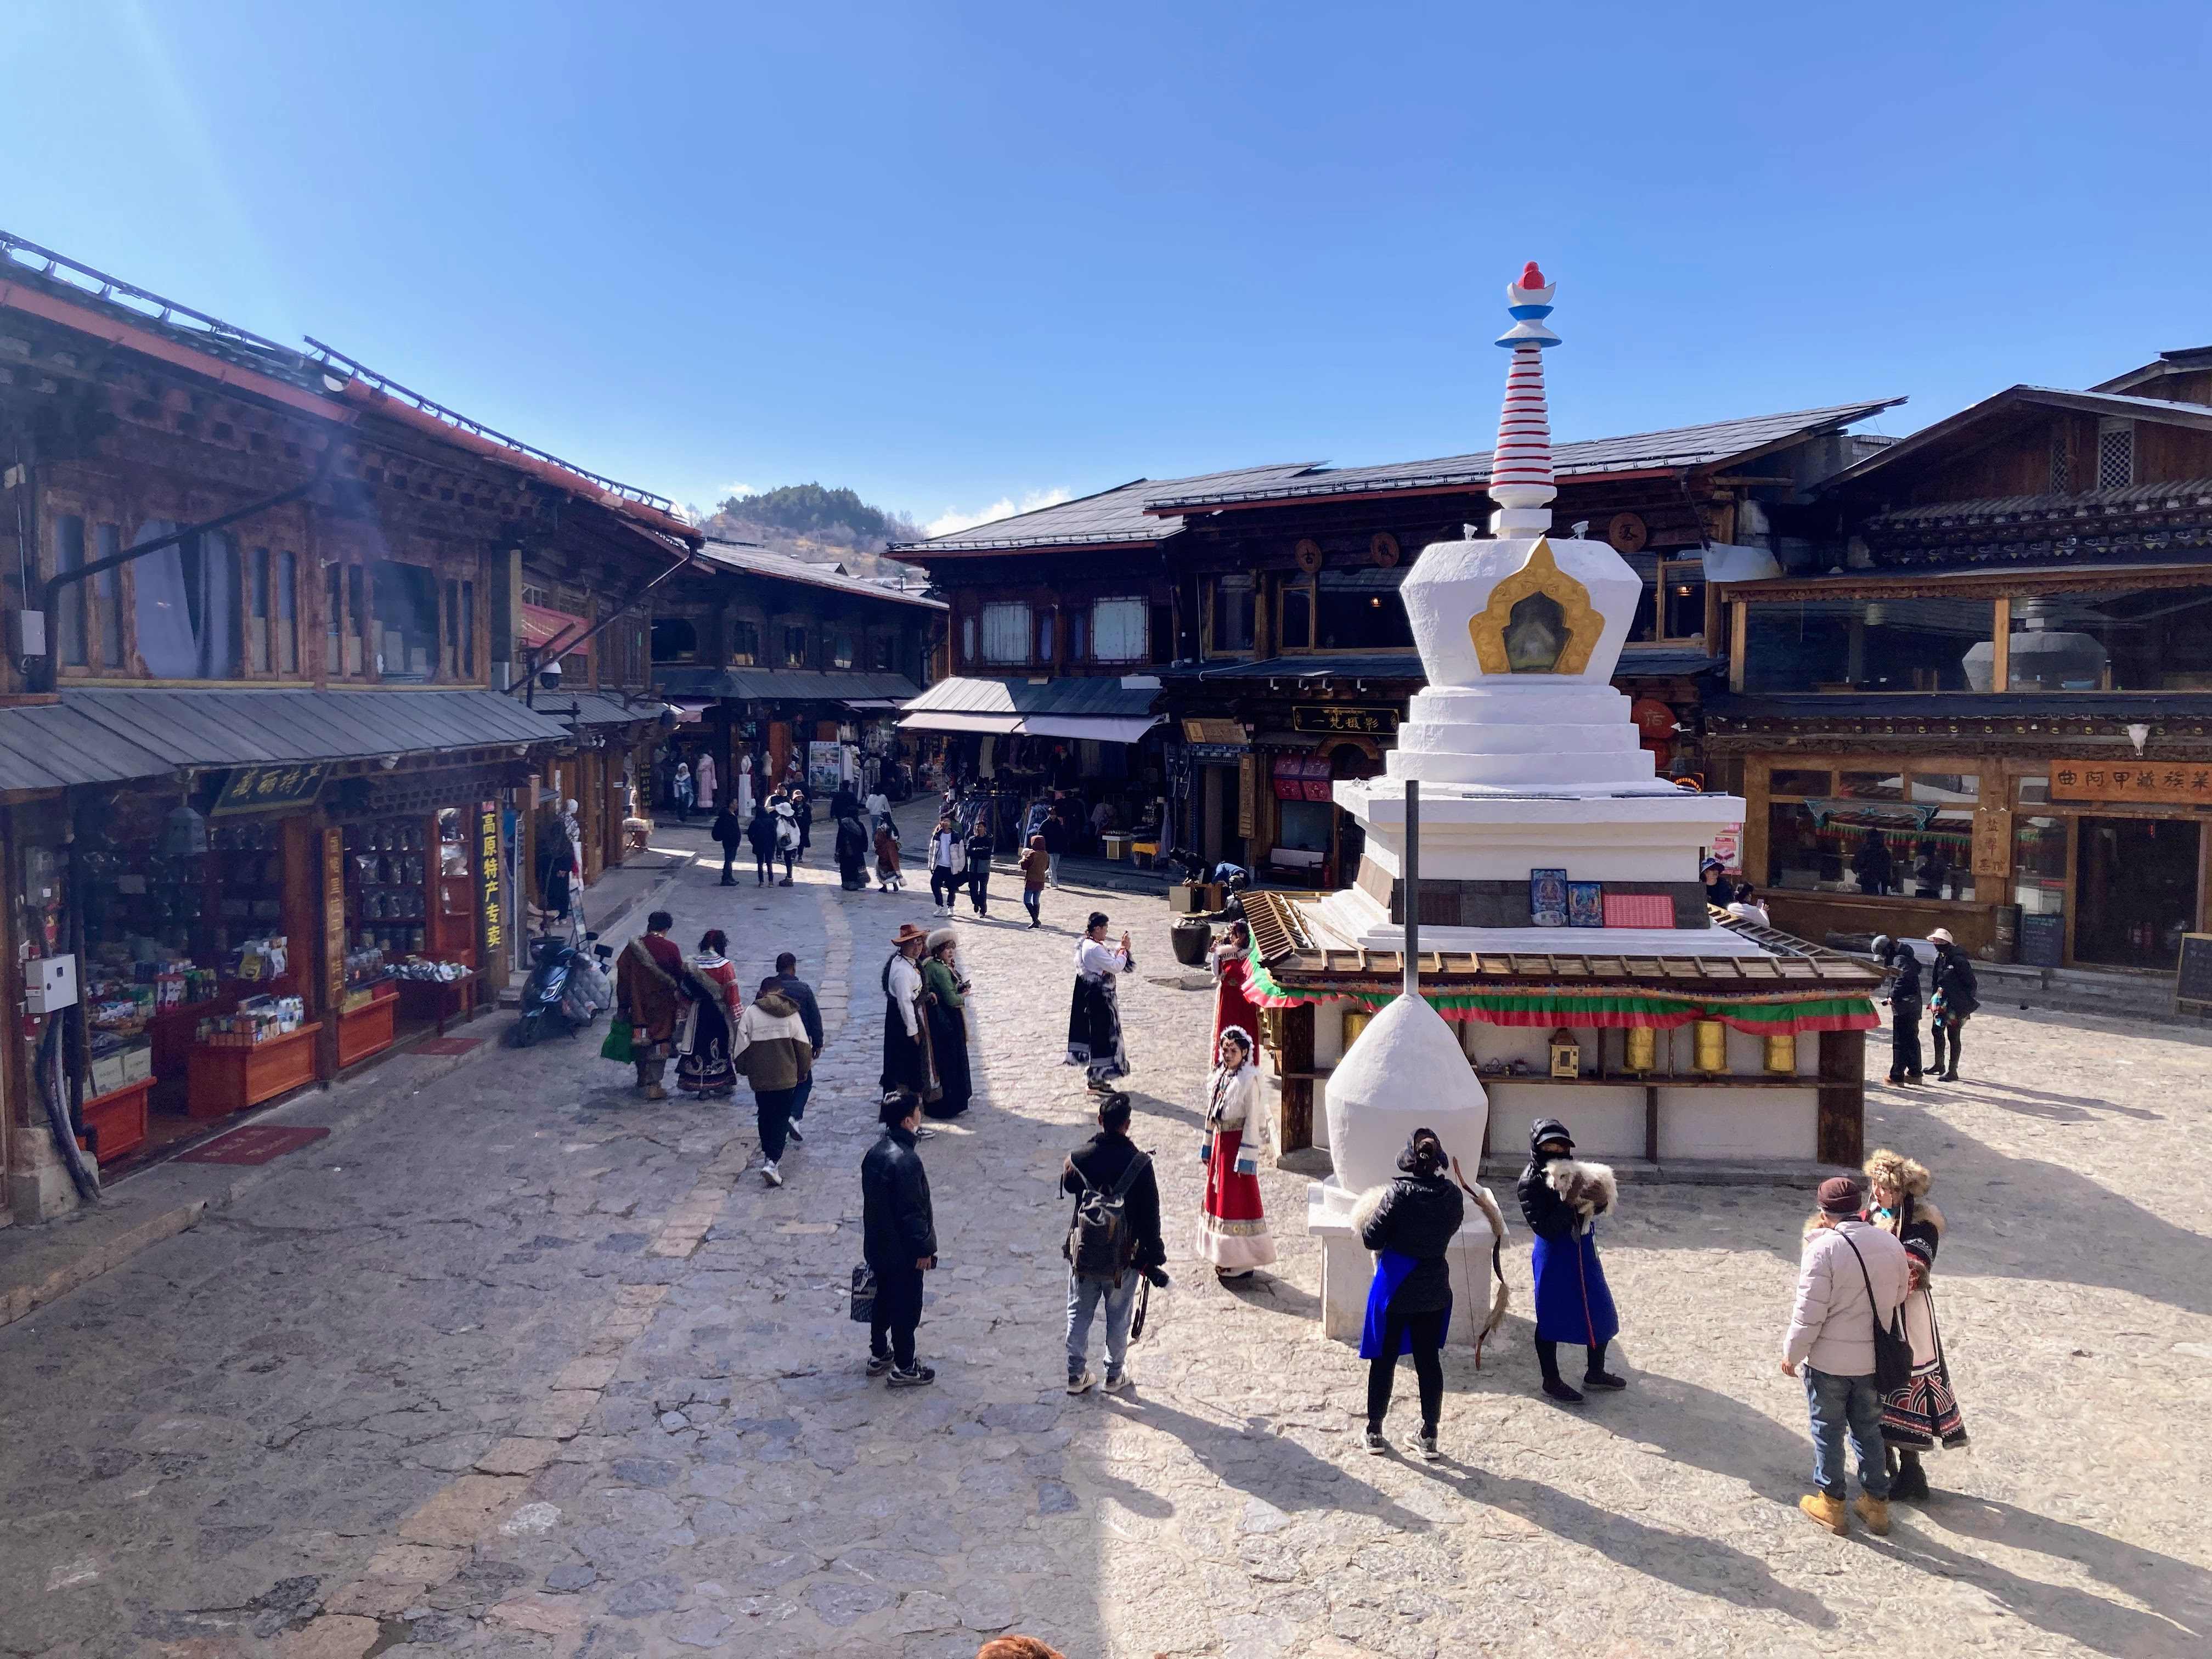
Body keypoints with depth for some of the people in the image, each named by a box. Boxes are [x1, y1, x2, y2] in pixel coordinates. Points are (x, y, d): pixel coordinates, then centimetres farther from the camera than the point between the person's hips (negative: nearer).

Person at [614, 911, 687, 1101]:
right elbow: (680, 976, -3)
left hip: (639, 1003, 4)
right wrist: (682, 1000, 14)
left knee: (640, 1042, 19)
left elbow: (622, 977, 2)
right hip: (663, 1005, -3)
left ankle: (643, 1078, 33)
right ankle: (653, 1085, -2)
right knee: (660, 1041, 3)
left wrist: (623, 1005, 10)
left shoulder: (632, 947, -2)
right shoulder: (670, 948, -11)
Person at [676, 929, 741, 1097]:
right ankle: (725, 1083, 21)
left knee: (699, 1046, 9)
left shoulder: (692, 965, -4)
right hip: (720, 1013, -2)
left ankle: (702, 1087, 10)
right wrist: (738, 1018, -2)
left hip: (698, 1012, 2)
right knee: (722, 1046, 13)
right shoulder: (726, 966, -12)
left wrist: (684, 1014, 11)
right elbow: (732, 995, -9)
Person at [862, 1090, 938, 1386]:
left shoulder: (875, 1152, -1)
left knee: (883, 1298, 23)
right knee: (906, 1307, 7)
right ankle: (904, 1368, 19)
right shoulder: (906, 1161, -28)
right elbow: (913, 1211, -25)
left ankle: (879, 1354, 37)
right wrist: (924, 1249, -14)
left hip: (877, 1245, 8)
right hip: (903, 1251, -8)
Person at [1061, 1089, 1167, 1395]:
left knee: (1079, 1315, 17)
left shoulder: (1078, 1158, -12)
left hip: (1083, 1254, 1)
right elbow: (1150, 1215, -10)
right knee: (1118, 1318, 16)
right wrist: (1153, 1258, 0)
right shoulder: (1139, 1163, -17)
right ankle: (1115, 1375, 29)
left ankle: (1077, 1375, 26)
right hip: (1124, 1256, -1)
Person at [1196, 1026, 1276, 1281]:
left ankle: (1240, 1263, 8)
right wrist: (1208, 1147, 15)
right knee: (1218, 1195, 14)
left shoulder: (1249, 1080, -16)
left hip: (1237, 1144, -8)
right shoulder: (1220, 1076, 7)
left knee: (1237, 1200, -2)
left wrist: (1246, 1157, -18)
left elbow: (1252, 1121, -16)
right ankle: (1224, 1257, 27)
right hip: (1220, 1142, 8)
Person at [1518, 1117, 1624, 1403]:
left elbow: (1599, 1207, 4)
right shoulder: (1531, 1183, -17)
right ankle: (1551, 1381, 22)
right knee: (1552, 1317, 6)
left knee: (1601, 1311, 15)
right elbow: (1545, 1227, -22)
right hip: (1554, 1255, -7)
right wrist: (1569, 1205, -30)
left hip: (1583, 1251, 7)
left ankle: (1596, 1372, 35)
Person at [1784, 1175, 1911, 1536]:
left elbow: (1809, 1313, -20)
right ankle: (1876, 1502, 28)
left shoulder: (1823, 1248, -22)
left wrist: (1792, 1353, -7)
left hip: (1828, 1360, -5)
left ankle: (1830, 1502, 22)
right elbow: (1899, 1295, 11)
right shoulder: (1891, 1244, -5)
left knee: (1828, 1430, 12)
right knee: (1869, 1429, 19)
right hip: (1873, 1358, 5)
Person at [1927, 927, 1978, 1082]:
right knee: (1938, 1031, 18)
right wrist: (1934, 999, 14)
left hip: (1955, 1005, -9)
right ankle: (1939, 1065, 34)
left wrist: (1965, 1005, -16)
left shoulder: (1959, 960, -19)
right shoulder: (1940, 958, 6)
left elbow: (1971, 985, -15)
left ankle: (1953, 1072, 6)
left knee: (1953, 1036, -2)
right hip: (1941, 1002, 9)